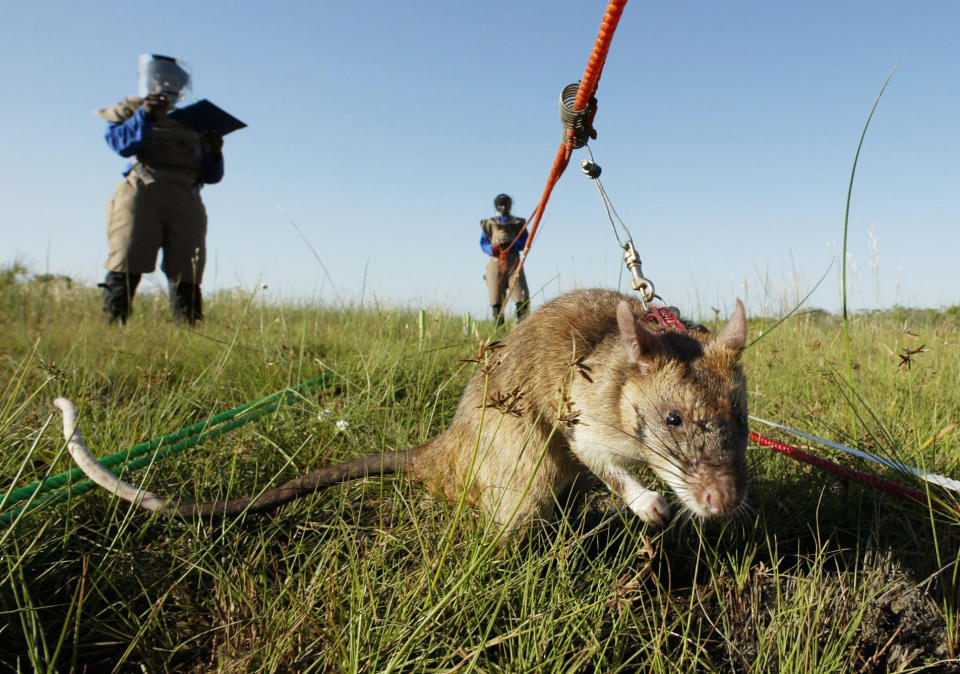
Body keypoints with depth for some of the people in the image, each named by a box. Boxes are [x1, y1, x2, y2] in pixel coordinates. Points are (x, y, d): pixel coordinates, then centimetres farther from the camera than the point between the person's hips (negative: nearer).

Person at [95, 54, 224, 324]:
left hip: (185, 202, 3)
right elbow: (121, 144, -2)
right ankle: (112, 326, -9)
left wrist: (214, 154, 1)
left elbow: (211, 176, 21)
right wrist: (145, 115, -13)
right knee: (126, 267, -10)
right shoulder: (131, 109, 20)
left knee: (186, 275, -3)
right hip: (142, 194, -2)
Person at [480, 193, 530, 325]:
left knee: (522, 298, -11)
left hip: (514, 263, 0)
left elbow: (525, 242, 7)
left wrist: (510, 245, -12)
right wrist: (492, 248, -10)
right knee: (496, 299, -4)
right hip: (496, 263, 0)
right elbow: (483, 243, 12)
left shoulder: (518, 223, 17)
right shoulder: (489, 223, 17)